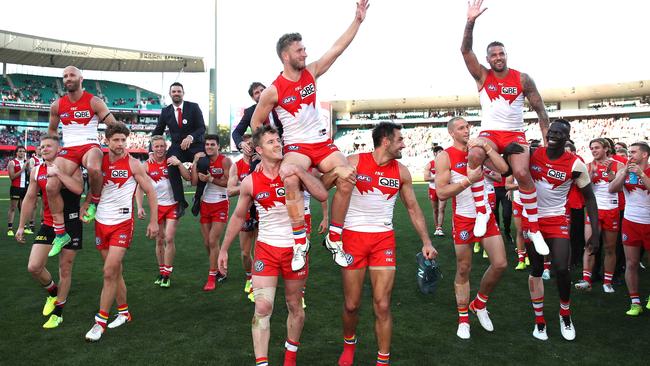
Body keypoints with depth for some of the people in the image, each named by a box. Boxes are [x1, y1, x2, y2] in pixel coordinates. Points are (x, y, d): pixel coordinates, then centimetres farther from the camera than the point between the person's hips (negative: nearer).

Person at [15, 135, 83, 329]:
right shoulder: (36, 171, 6)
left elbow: (78, 189, -28)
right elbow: (30, 199, 14)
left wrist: (57, 172, -29)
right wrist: (21, 226, 15)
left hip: (70, 224, -4)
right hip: (48, 224, 4)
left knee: (65, 269, 6)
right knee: (34, 267, -6)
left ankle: (58, 312, 22)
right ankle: (52, 291, 26)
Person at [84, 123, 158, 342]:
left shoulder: (133, 164, -6)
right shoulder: (100, 162, 5)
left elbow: (150, 192, -2)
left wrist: (153, 221, -4)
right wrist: (83, 210, 5)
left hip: (122, 223, -5)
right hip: (101, 222, 5)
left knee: (110, 272, -9)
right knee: (114, 271, 12)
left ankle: (100, 322, 1)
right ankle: (124, 312, 26)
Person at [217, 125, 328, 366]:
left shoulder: (294, 171, -7)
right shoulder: (250, 182, -4)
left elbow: (322, 196, -19)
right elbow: (238, 217, 9)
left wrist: (299, 172, -27)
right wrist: (224, 249, 12)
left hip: (295, 249, 0)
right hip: (266, 249, 0)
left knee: (294, 306, 14)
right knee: (262, 307, -8)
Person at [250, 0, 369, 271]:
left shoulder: (311, 71, 4)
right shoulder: (273, 91, -8)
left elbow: (338, 48, 3)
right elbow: (255, 123, 3)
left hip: (322, 141, 4)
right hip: (296, 146, -4)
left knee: (347, 178, -20)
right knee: (290, 178, -37)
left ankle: (334, 239, -3)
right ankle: (300, 242, -25)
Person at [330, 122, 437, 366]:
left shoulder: (401, 172, 4)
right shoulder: (354, 162, -6)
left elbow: (413, 209, 12)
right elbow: (322, 186, -4)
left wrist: (426, 242, 8)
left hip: (384, 239, 2)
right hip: (353, 236, -2)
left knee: (382, 306, -2)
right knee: (351, 305, 7)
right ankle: (349, 344, 37)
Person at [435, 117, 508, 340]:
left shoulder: (478, 150, 4)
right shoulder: (445, 156, -8)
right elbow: (441, 193, -16)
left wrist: (486, 147, -16)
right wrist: (469, 180, -23)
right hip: (464, 219, -4)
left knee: (500, 264, 1)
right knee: (463, 270, 6)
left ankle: (479, 304, 26)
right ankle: (463, 318, 23)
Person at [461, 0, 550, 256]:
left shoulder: (522, 79, 3)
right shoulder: (482, 76, 4)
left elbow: (540, 110, 4)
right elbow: (465, 50, -9)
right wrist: (471, 21, -21)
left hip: (515, 134, 0)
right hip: (490, 133, 0)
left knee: (522, 173, -26)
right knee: (474, 155, -35)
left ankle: (534, 229, -9)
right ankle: (481, 212, -23)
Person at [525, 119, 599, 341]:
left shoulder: (576, 165, -10)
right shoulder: (532, 154, -7)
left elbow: (589, 198, -3)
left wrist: (595, 233, -7)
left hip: (558, 221, -1)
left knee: (561, 269, -10)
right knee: (536, 269, 8)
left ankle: (565, 314, 19)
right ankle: (539, 319, 22)